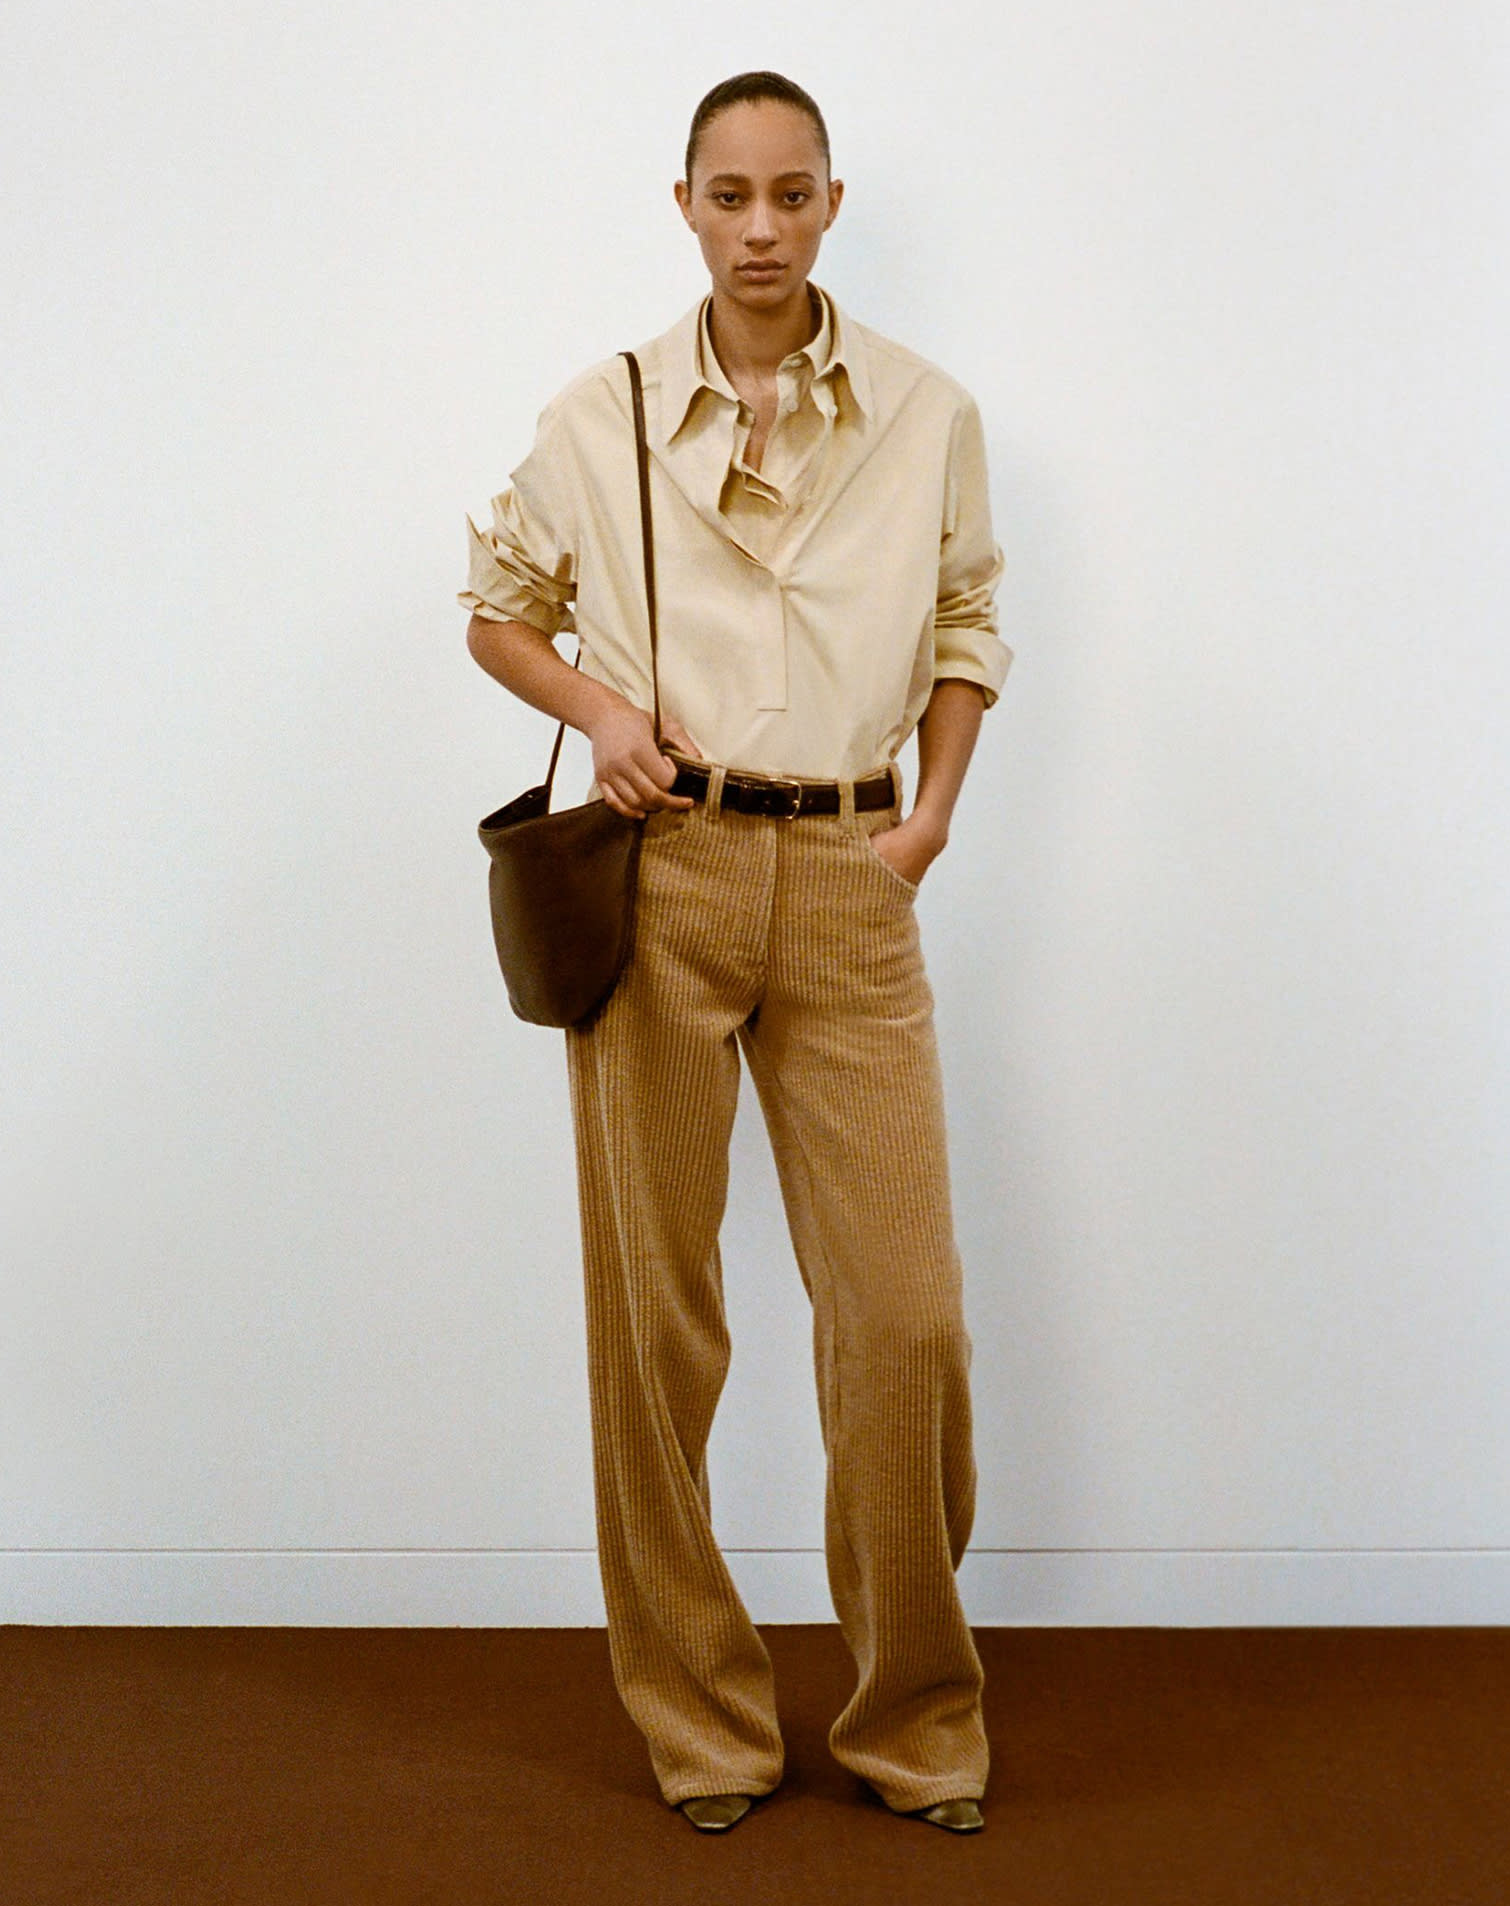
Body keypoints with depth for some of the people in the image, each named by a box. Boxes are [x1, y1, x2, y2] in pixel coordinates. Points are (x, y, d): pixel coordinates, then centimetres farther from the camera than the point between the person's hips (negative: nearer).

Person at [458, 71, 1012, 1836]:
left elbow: (967, 629, 18)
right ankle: (698, 1719, 20)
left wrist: (936, 807, 3)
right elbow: (498, 611, 15)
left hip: (848, 880, 1)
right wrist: (598, 706, -4)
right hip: (660, 868, 0)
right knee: (655, 1309, 4)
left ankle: (918, 1720, 17)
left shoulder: (929, 415, 6)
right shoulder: (601, 418, 4)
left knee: (906, 1309, -2)